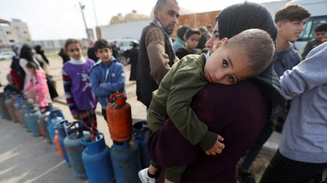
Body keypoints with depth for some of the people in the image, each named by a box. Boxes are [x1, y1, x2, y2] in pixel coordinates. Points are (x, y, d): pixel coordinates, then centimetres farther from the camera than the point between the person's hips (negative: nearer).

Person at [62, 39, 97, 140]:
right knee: (87, 128, 7)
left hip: (93, 100, 3)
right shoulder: (66, 68, -8)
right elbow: (67, 91, -6)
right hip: (80, 104, -3)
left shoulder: (91, 63, -2)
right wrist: (73, 110, -5)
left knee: (94, 125, 17)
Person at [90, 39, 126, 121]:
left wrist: (103, 85, -15)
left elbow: (121, 85, -22)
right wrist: (114, 89, -20)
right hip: (106, 107, 2)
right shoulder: (95, 70, -6)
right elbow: (96, 90, -15)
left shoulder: (118, 66, -11)